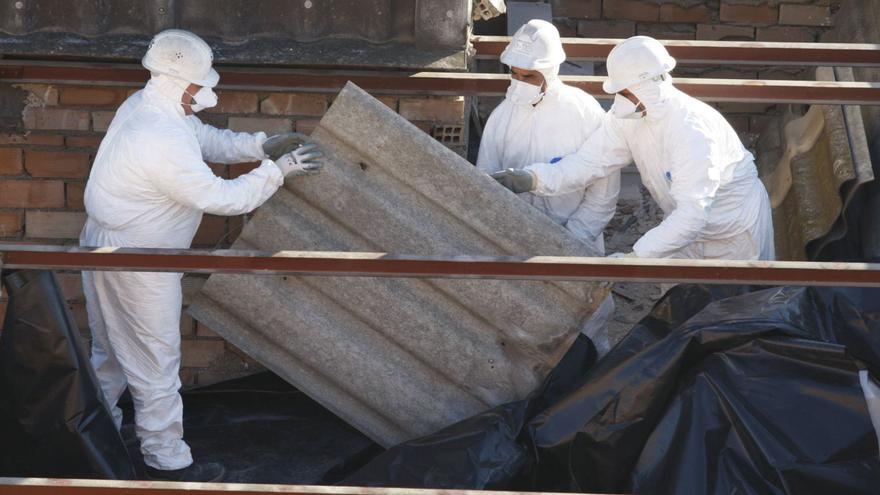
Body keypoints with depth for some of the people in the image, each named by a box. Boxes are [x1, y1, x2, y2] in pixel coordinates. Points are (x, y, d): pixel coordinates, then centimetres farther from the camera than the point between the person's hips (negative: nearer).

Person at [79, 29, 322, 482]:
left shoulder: (144, 104, -1)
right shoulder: (161, 139, -32)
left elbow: (206, 139, 11)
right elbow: (220, 197, -27)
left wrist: (260, 145, -1)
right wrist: (276, 171, -17)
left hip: (106, 244, 10)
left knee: (110, 350, 24)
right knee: (154, 360, 4)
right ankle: (166, 460, 18)